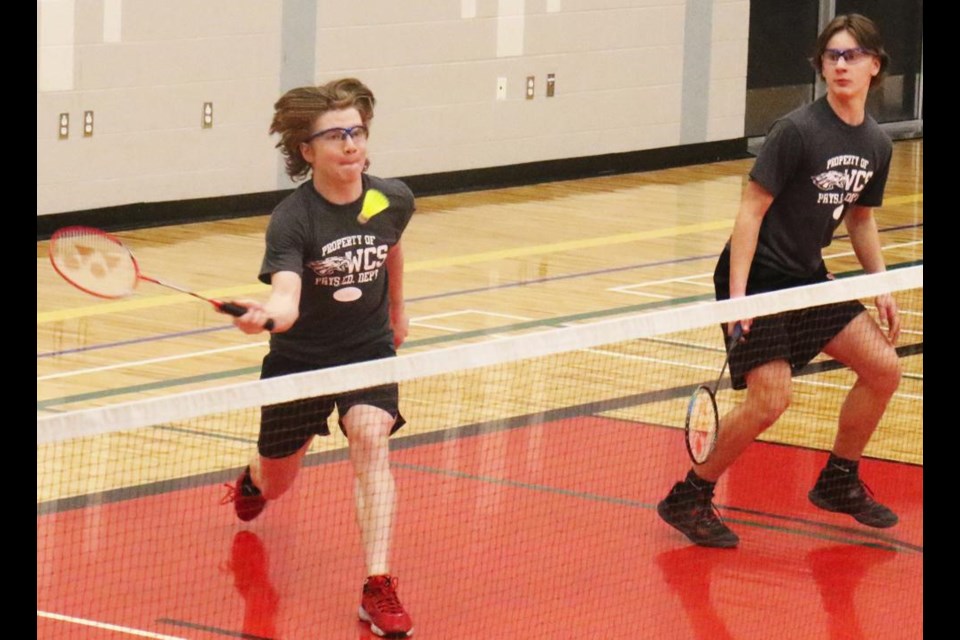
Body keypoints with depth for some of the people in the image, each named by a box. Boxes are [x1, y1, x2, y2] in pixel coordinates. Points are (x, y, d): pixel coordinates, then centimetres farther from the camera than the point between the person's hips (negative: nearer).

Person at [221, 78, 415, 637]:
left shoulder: (394, 201, -11)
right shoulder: (293, 219, -25)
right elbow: (287, 299, -40)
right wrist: (266, 314, -63)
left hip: (369, 348, 1)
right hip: (300, 358, -1)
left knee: (371, 438, -28)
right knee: (275, 485, 16)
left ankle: (379, 589, -29)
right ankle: (252, 481, 58)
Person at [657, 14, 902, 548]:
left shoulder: (877, 144, 3)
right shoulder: (798, 131, -19)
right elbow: (752, 210, -18)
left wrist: (881, 288, 9)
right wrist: (736, 296, -23)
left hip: (808, 278, 8)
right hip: (758, 278, -7)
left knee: (884, 367, 2)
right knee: (770, 398, -18)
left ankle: (839, 482, 22)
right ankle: (688, 498, -1)